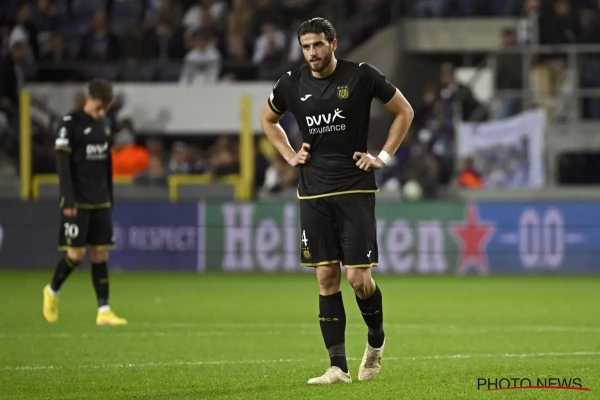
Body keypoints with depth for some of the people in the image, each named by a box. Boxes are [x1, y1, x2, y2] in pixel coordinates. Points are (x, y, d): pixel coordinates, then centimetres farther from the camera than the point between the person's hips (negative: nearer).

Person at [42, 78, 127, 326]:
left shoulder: (104, 124, 11)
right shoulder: (71, 124, -8)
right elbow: (63, 163, -12)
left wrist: (110, 198, 17)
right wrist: (69, 200, -18)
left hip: (100, 202, 6)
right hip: (78, 202, -6)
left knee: (100, 253, 2)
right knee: (76, 254, -7)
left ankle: (104, 310, 1)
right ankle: (52, 291, 19)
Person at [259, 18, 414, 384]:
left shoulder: (361, 76, -5)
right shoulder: (292, 84, 4)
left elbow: (404, 111, 7)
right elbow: (268, 120, 25)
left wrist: (384, 157, 1)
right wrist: (290, 155, 11)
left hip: (356, 189, -3)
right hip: (314, 192, 3)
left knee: (359, 278, -8)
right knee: (327, 279, 1)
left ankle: (376, 341, 21)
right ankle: (338, 367, 3)